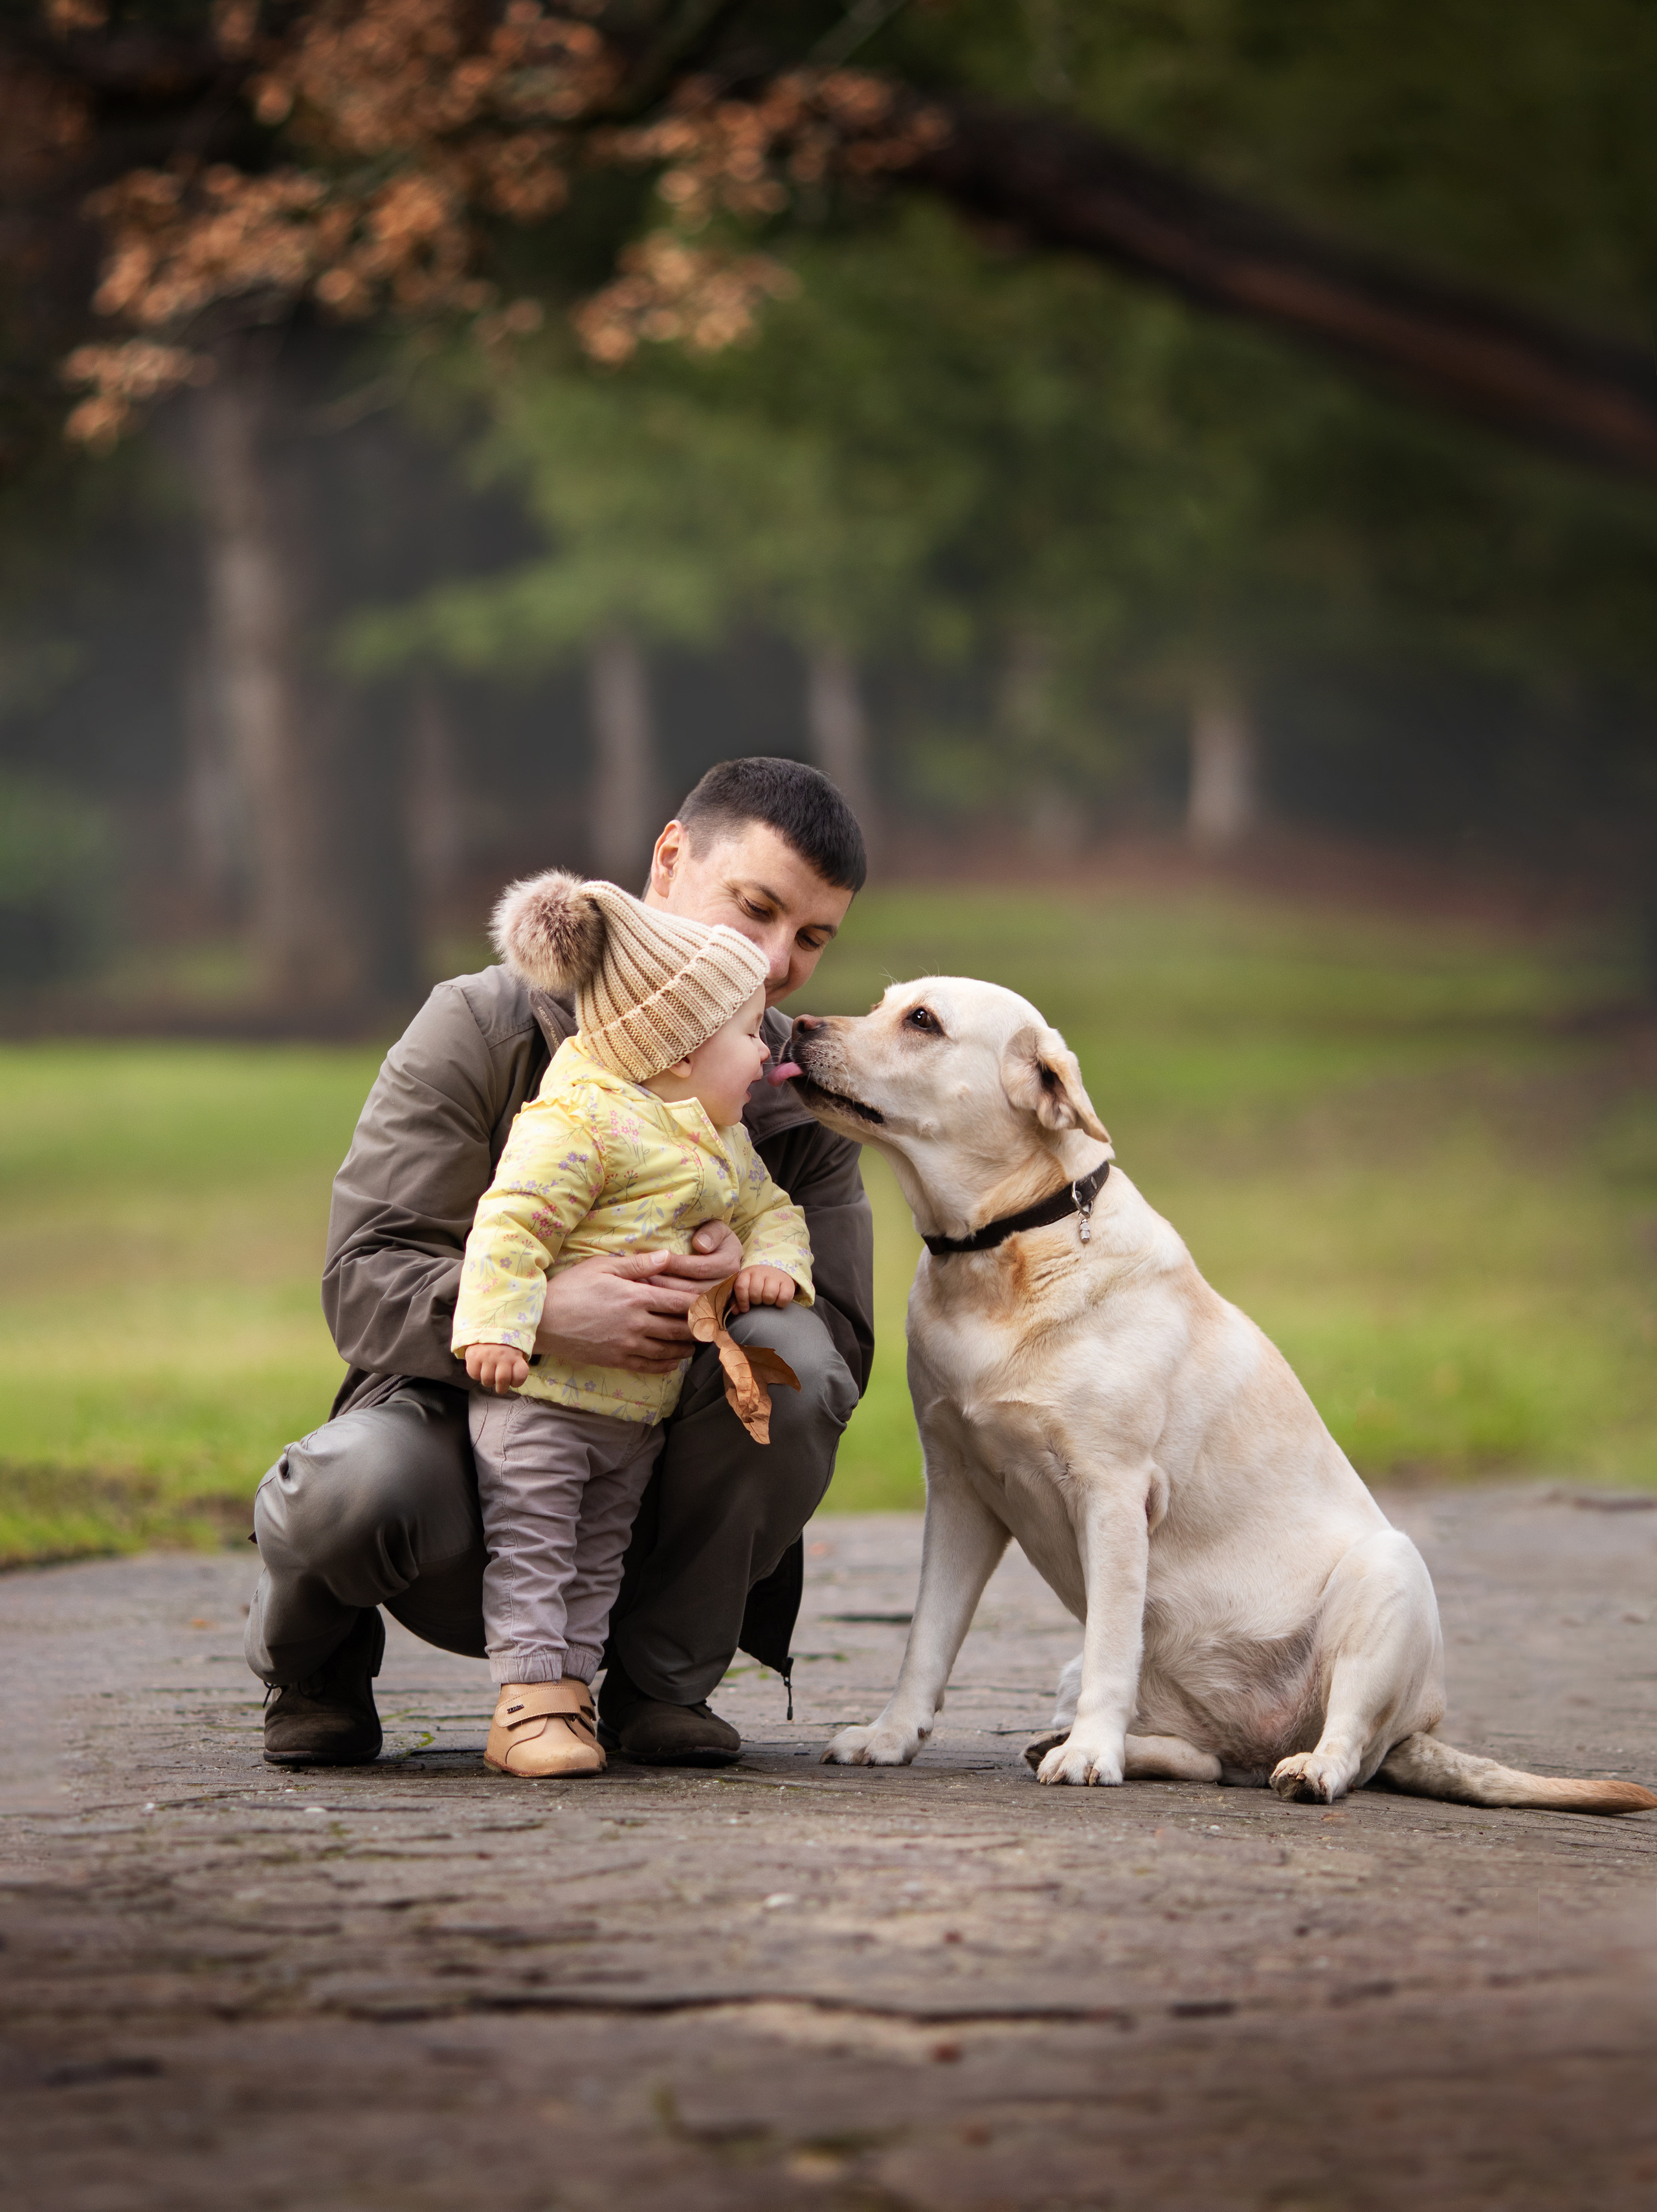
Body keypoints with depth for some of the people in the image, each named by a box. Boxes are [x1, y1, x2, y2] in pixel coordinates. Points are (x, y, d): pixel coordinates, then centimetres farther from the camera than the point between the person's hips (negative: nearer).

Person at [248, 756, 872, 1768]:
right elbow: (365, 1282, -16)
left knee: (785, 1358, -28)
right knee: (357, 1485, -37)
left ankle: (659, 1681, -5)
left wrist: (752, 1278, -25)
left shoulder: (802, 1099, 2)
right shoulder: (481, 1030, -8)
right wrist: (537, 1310, -38)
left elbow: (841, 1346, 0)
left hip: (653, 1511, 3)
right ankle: (317, 1663, 2)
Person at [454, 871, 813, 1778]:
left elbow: (767, 1211, 20)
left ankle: (567, 1692, 15)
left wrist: (775, 1262, -3)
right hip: (539, 1392, -9)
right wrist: (495, 1328, -30)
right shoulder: (580, 1121, -17)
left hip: (639, 1401, 9)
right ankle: (528, 1703, -7)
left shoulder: (721, 1143, 13)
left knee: (596, 1560, 11)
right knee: (531, 1547, -6)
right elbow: (512, 1223, -22)